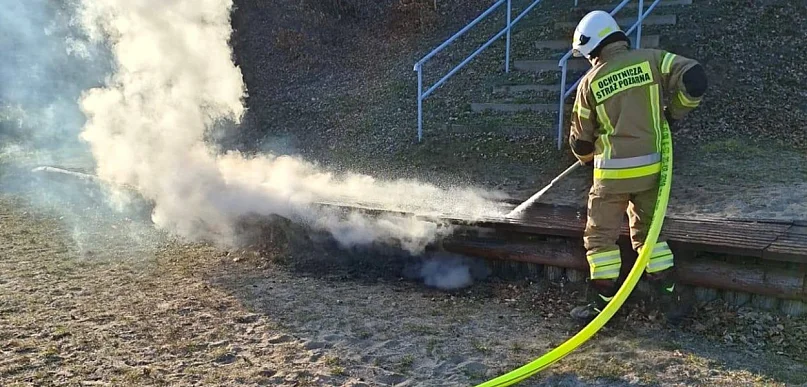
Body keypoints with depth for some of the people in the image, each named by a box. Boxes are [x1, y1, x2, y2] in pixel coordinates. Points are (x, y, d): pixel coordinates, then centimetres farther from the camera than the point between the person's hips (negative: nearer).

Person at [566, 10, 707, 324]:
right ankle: (670, 301, 21)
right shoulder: (650, 60, 0)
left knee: (600, 237, 10)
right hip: (650, 168, 4)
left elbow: (581, 139, 4)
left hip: (612, 172, -4)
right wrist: (673, 113, 6)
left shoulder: (590, 82, -3)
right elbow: (694, 78, -10)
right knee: (648, 233, 19)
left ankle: (603, 304, 13)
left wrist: (588, 158, 27)